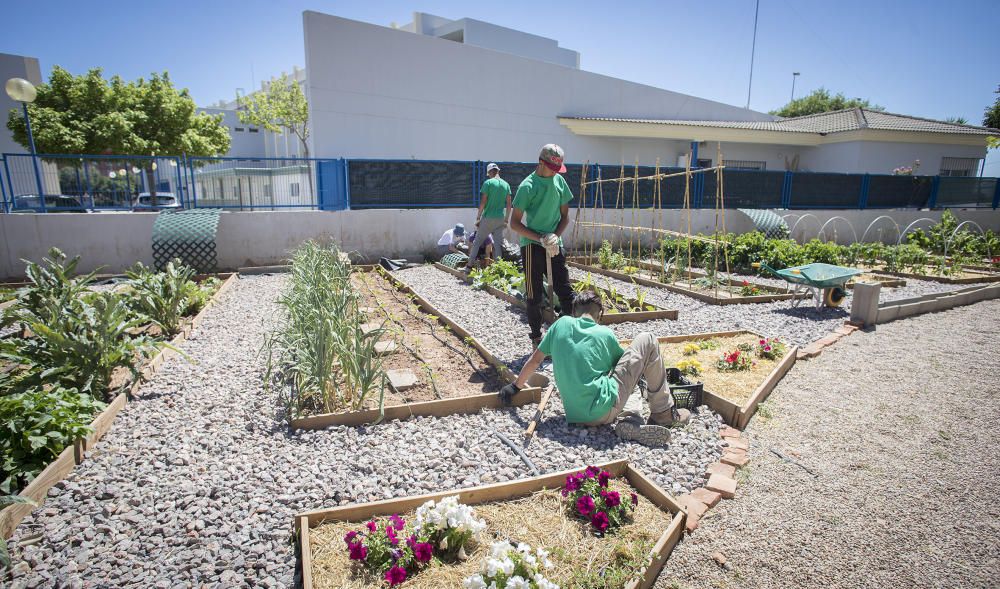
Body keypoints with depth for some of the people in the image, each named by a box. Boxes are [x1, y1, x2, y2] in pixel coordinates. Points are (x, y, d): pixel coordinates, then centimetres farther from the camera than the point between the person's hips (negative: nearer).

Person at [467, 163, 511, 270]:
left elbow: (483, 202, -10)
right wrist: (507, 219, 15)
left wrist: (478, 217, -2)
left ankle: (470, 265, 5)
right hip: (500, 219, 4)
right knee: (499, 244, 7)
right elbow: (508, 204, 7)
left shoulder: (488, 183, -6)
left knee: (477, 241, 5)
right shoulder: (506, 184, 7)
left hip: (488, 218, -4)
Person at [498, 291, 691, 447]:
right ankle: (662, 413, 13)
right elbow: (626, 363, 18)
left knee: (633, 393, 33)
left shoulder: (561, 324, 8)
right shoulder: (605, 334, 1)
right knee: (647, 341, 9)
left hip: (575, 414, 5)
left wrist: (516, 386, 27)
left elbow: (535, 360, 12)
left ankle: (628, 421, -2)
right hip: (604, 410, -4)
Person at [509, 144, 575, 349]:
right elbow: (514, 223, -11)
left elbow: (565, 216, 11)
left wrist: (555, 235, -8)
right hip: (532, 246, -5)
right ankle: (536, 338, 16)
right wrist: (541, 239, -18)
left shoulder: (559, 180, 6)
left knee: (565, 291, 5)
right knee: (534, 296, 4)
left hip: (554, 245, 5)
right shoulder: (528, 186, -10)